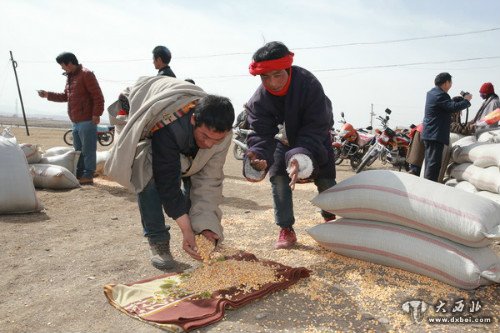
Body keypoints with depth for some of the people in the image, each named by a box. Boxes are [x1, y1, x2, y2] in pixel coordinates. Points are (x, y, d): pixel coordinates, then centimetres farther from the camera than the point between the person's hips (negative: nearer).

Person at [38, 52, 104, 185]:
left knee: (88, 150, -5)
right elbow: (65, 96, 26)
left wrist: (96, 114, -20)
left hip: (87, 121, -10)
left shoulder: (86, 74, -9)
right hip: (76, 122, 10)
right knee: (78, 150, 15)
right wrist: (47, 95, 18)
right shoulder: (70, 77, 19)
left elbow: (98, 96, -15)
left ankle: (88, 176, 0)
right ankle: (79, 174, 24)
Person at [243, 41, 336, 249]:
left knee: (325, 180, -1)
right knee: (278, 178, -13)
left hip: (315, 137, -1)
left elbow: (316, 128, -38)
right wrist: (257, 156, -54)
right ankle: (286, 230, 0)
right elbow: (261, 133, -31)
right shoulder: (259, 100, -27)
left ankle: (330, 220, 28)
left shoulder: (309, 84, -36)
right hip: (285, 137, 2)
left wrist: (302, 155, -54)